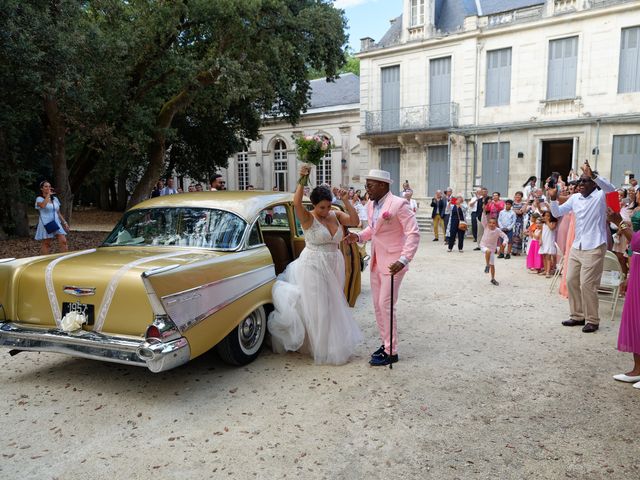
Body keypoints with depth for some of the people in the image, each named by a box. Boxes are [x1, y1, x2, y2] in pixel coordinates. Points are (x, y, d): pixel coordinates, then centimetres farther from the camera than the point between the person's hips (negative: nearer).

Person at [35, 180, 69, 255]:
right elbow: (42, 205, -27)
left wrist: (64, 222, 12)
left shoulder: (55, 199, 15)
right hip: (46, 224, -5)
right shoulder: (39, 199, -2)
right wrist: (48, 195, -16)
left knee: (63, 241, -7)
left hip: (56, 223, 5)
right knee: (46, 244, 0)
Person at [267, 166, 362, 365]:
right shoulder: (308, 218, -12)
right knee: (317, 308, -1)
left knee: (334, 305, 16)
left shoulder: (336, 215, 4)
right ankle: (323, 348, 14)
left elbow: (354, 220, -6)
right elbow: (296, 203, -30)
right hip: (314, 267, -6)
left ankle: (335, 344, 33)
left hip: (334, 266, 6)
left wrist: (345, 200, -12)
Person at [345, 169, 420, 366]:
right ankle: (386, 343, 28)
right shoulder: (371, 205, 8)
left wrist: (404, 259, -27)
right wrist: (359, 236, 3)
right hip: (376, 262, 8)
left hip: (392, 263, -8)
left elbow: (413, 233, -18)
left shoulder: (398, 204, -16)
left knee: (386, 306, -5)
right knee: (378, 305, 13)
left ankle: (391, 352, 8)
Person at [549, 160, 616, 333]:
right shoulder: (574, 198, 9)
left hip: (594, 248, -7)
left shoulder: (601, 196, -7)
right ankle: (578, 316, 24)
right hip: (576, 247, 7)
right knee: (571, 281, 10)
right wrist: (553, 198, -6)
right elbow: (557, 213, 11)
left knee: (587, 284, -6)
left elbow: (611, 189, -29)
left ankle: (592, 320, 8)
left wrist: (593, 175, -41)